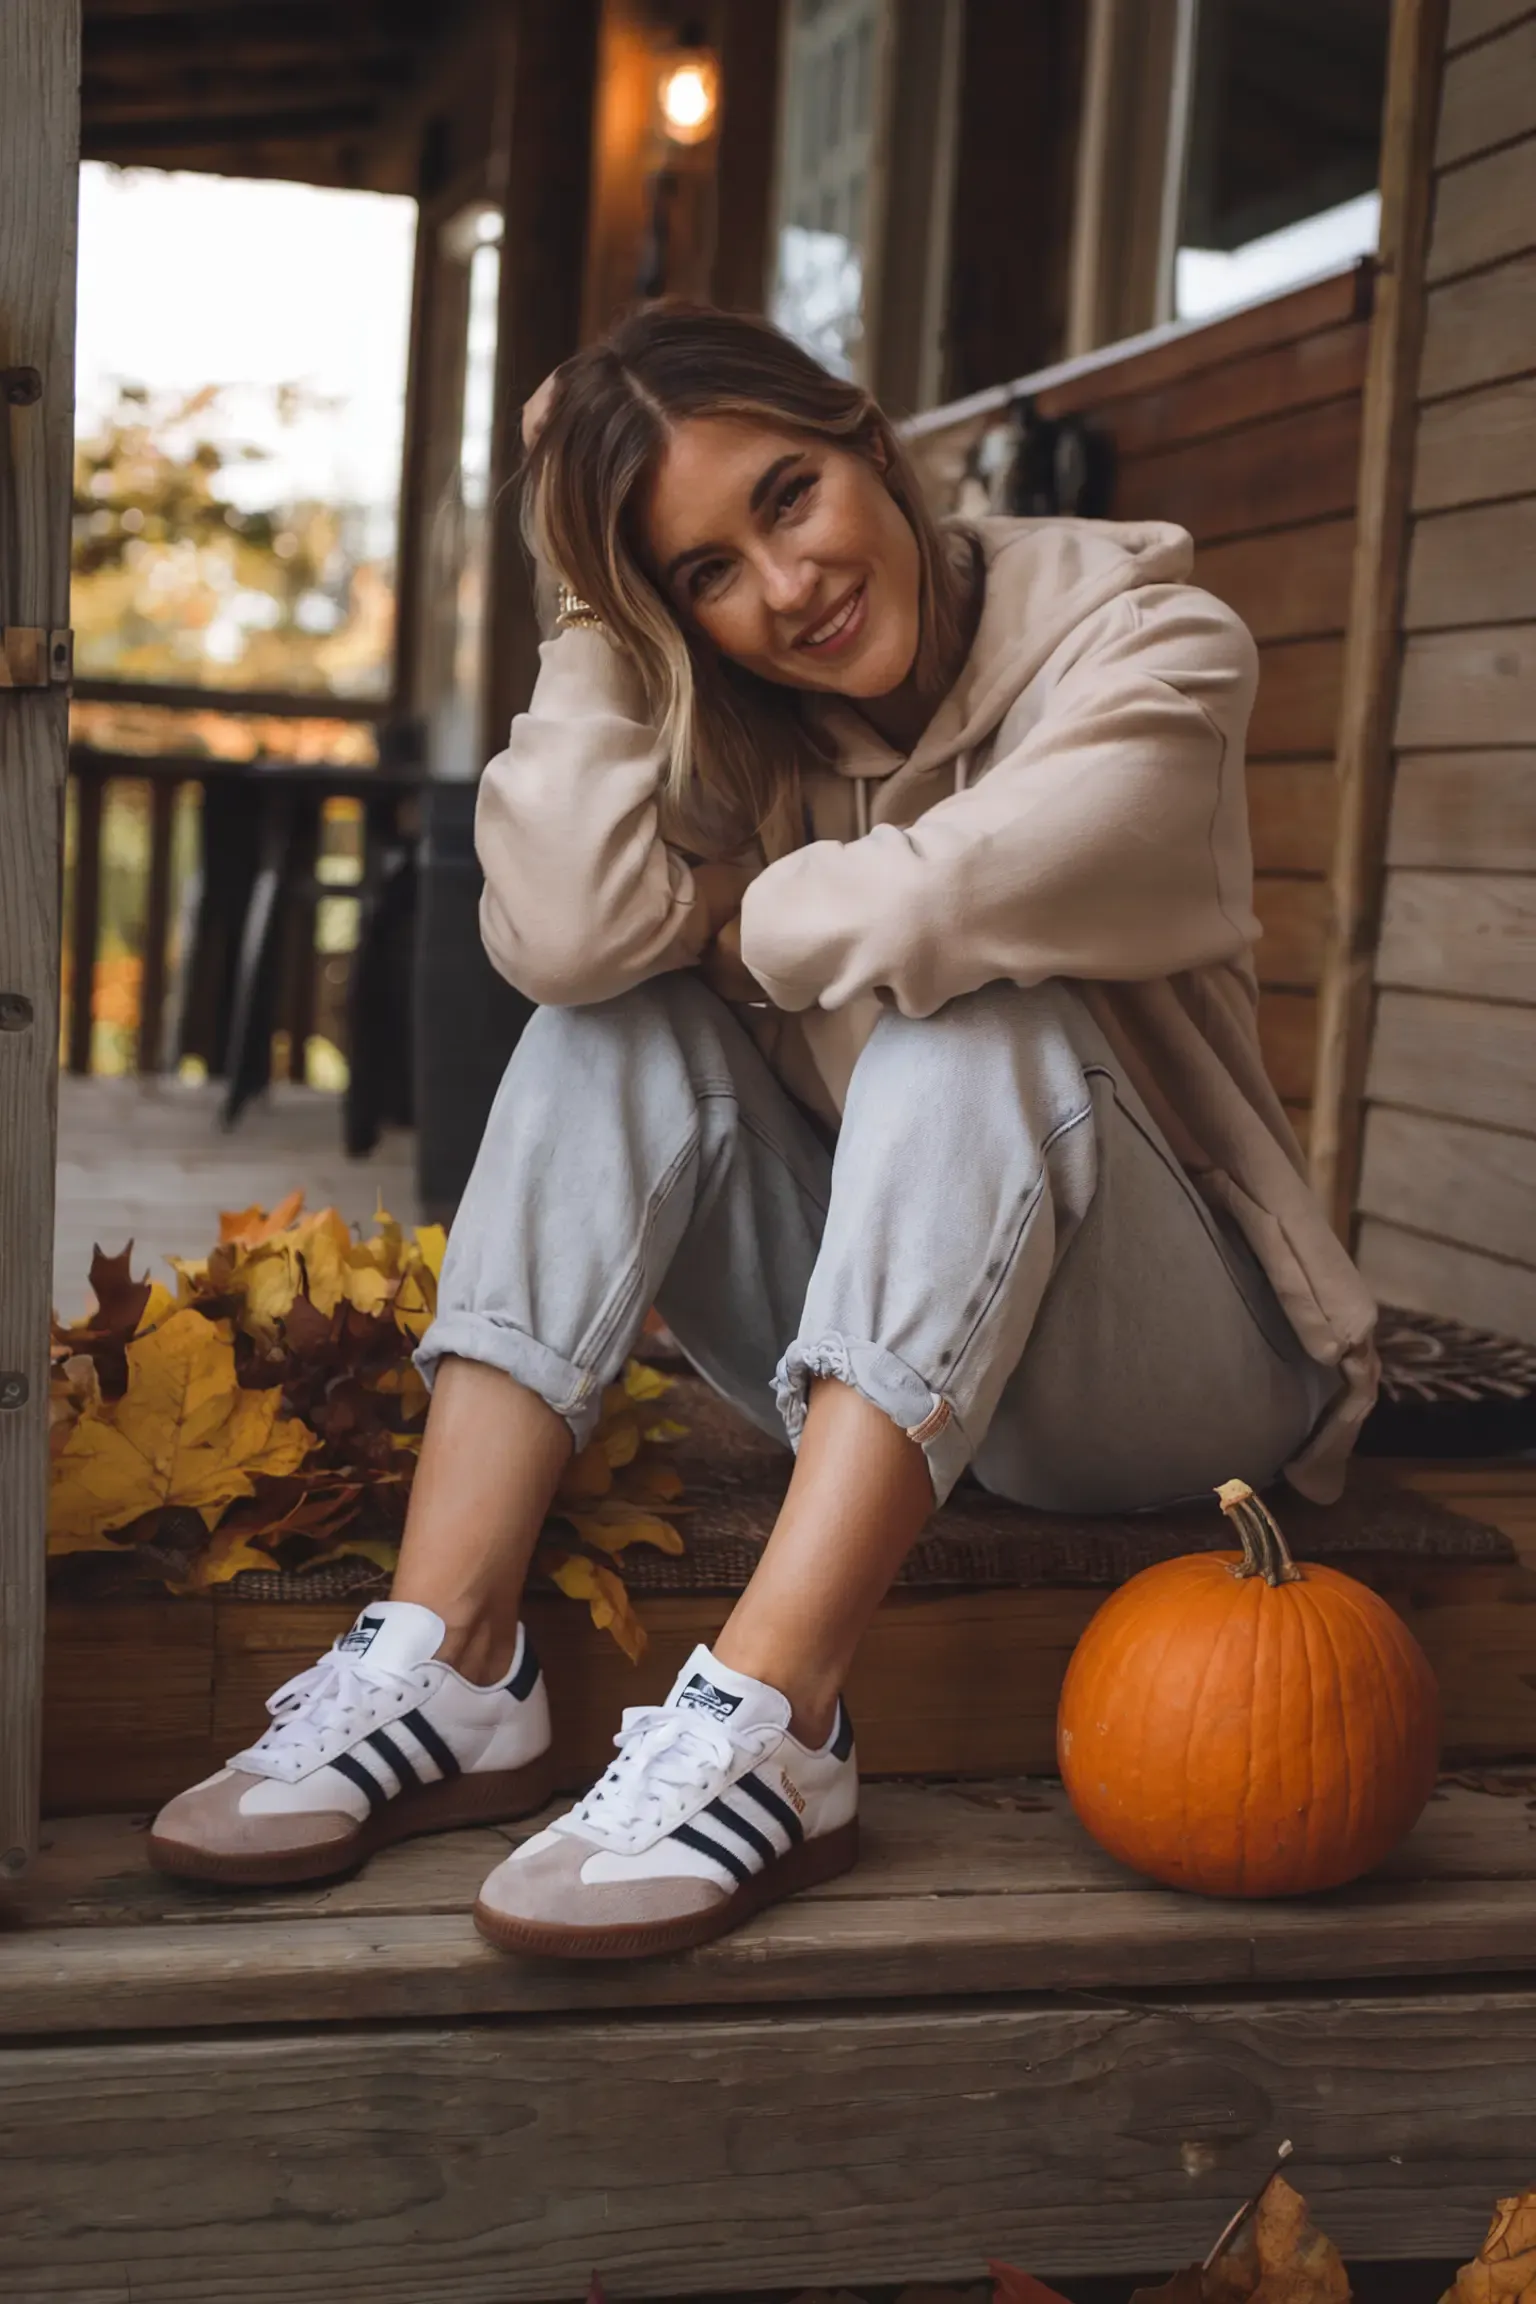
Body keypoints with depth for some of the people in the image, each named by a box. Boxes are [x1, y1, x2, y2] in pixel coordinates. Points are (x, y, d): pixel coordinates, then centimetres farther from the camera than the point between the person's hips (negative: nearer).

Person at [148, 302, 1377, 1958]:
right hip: (865, 1354, 4)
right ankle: (448, 1661, -26)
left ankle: (767, 1729, -41)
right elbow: (564, 929, -24)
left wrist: (742, 928, -14)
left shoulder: (1146, 645, -13)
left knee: (972, 1014, -32)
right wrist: (604, 615, -16)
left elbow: (933, 907, -33)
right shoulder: (728, 720, 0)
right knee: (627, 1011, -17)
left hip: (1150, 1375, -4)